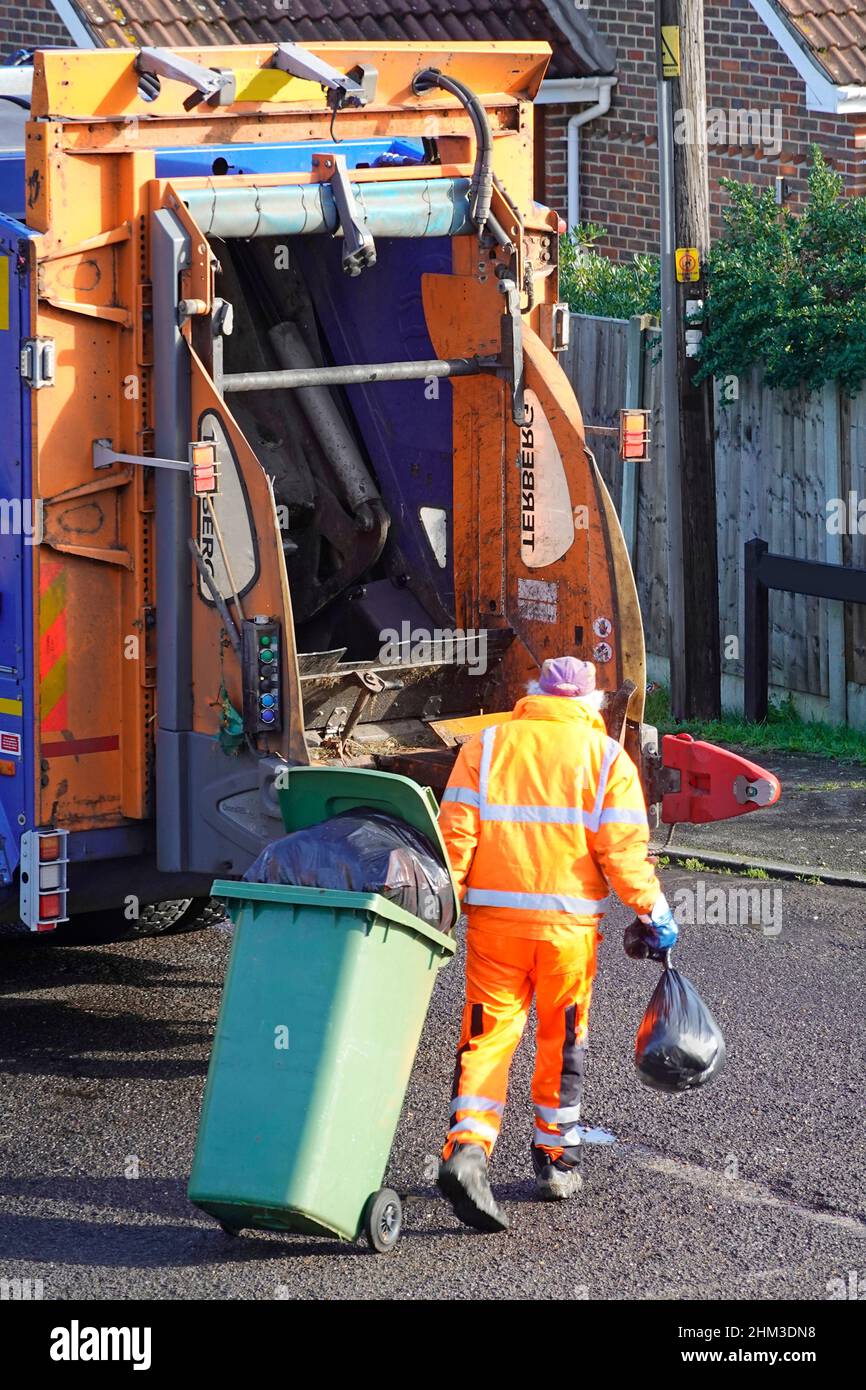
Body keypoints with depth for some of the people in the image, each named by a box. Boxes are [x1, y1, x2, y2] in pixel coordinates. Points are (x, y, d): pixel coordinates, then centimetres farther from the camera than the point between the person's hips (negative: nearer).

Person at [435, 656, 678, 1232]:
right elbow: (624, 850, -5)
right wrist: (654, 912, 5)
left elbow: (456, 833, -2)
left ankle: (468, 1147, -17)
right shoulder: (607, 756, 3)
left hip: (494, 917, 1)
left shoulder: (485, 746, 6)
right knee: (563, 1039, 14)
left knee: (488, 1036, 2)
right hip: (569, 923, -1)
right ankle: (556, 1159, 24)